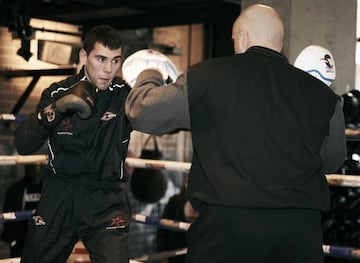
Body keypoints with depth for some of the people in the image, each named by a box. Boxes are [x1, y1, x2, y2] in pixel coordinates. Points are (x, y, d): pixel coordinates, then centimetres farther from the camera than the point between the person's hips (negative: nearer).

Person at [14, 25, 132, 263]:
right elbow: (23, 146, -7)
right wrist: (55, 109, -23)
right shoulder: (57, 93, -3)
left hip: (107, 201, -2)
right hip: (60, 197, 2)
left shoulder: (126, 95, -8)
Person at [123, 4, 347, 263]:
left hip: (228, 222, -2)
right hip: (303, 227, 3)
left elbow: (143, 113, 6)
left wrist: (149, 75, 26)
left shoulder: (208, 76, -4)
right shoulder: (321, 94, 3)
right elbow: (331, 160, 15)